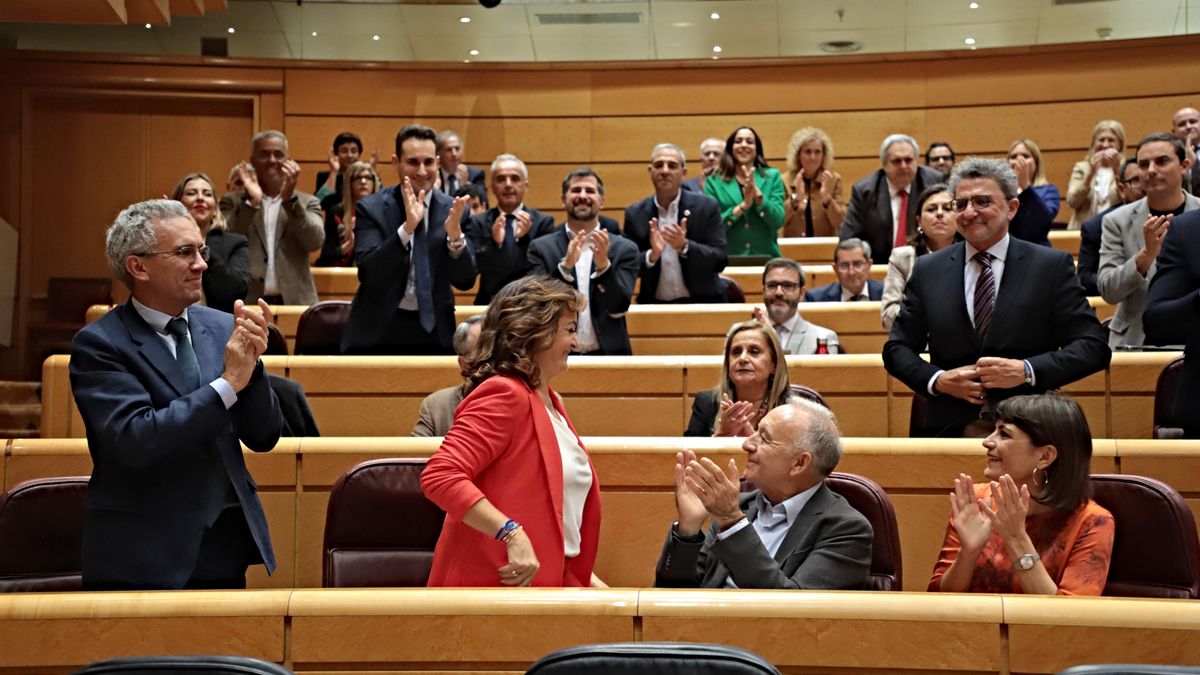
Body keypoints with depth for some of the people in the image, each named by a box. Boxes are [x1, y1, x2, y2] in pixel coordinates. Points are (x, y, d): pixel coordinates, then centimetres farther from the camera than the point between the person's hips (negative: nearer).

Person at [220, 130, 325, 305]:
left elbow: (315, 242, -6)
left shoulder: (307, 202, 11)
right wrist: (251, 202, -14)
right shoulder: (233, 201, 10)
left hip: (295, 302, 1)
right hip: (247, 303, -1)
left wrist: (290, 199, -15)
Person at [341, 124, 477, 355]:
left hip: (433, 332, 2)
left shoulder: (452, 210, 0)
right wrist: (407, 227, -28)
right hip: (377, 331, -1)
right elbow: (367, 273, -17)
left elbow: (465, 281, -5)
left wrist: (455, 235, -23)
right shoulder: (371, 208, -5)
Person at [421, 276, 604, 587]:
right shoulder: (503, 395, -13)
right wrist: (513, 535, -29)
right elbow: (440, 477, -25)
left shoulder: (549, 401, 16)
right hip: (501, 584, -9)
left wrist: (584, 577, 16)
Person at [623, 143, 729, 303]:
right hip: (654, 306, 1)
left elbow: (720, 260, -6)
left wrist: (684, 247, -19)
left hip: (700, 304, -1)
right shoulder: (635, 214, 3)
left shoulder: (706, 207, -2)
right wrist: (652, 255, -17)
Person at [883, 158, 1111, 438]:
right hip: (949, 429, 1)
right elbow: (897, 348, 14)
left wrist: (1026, 371, -10)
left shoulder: (1053, 266, 6)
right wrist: (938, 380, -4)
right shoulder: (927, 270, 12)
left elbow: (1094, 346, 3)